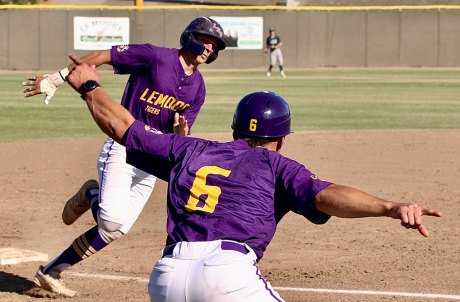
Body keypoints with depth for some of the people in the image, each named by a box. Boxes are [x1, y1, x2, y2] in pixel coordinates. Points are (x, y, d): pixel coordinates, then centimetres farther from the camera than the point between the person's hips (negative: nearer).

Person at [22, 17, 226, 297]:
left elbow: (181, 138, 9)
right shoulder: (157, 56, -10)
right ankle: (92, 196, 9)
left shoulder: (198, 88, 8)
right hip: (124, 145, -6)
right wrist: (55, 79, -10)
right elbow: (101, 55, -8)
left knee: (116, 229, 2)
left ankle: (51, 272, 13)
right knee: (112, 219, -26)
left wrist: (181, 132, -17)